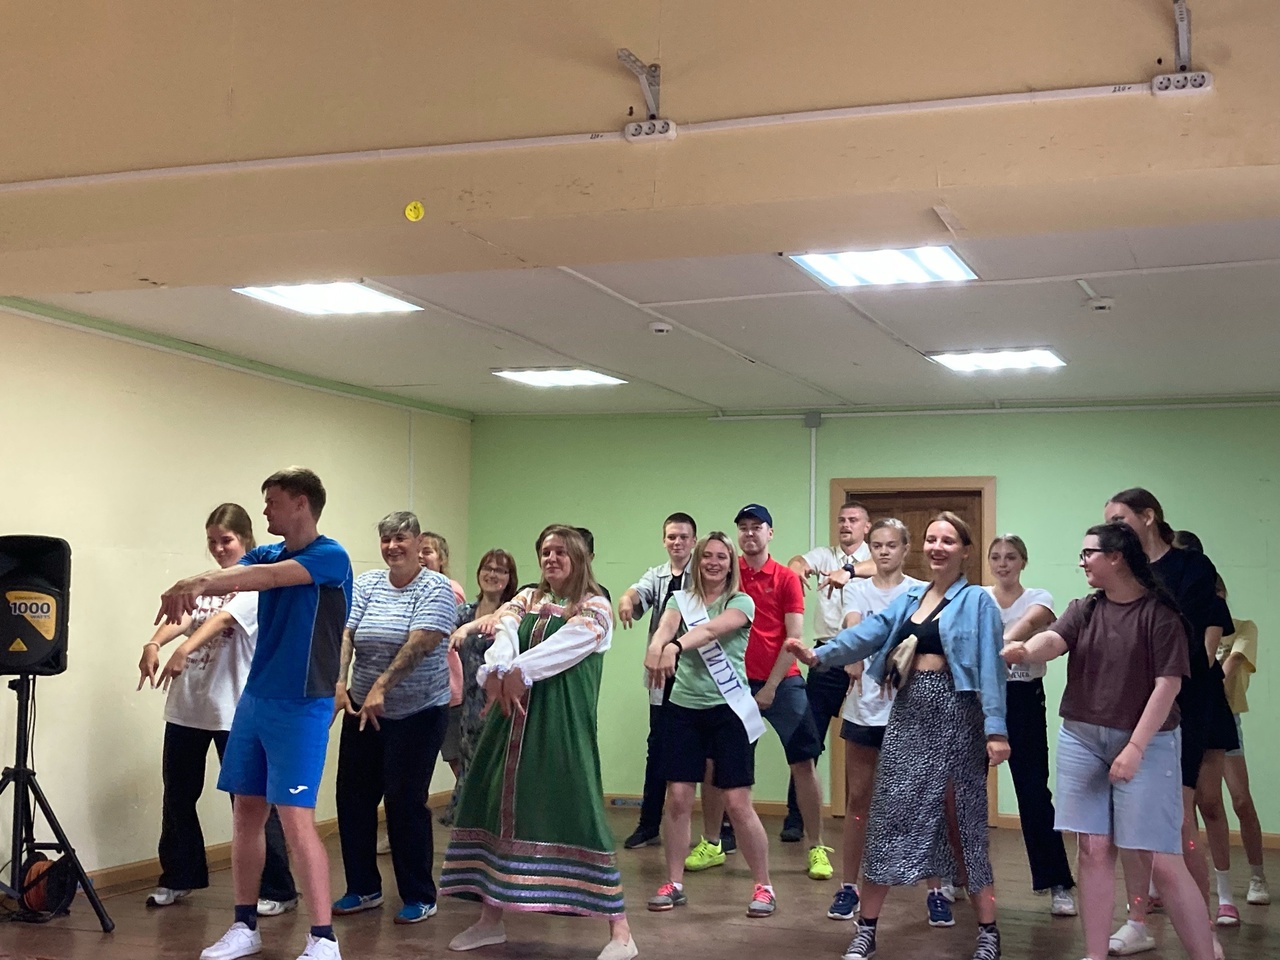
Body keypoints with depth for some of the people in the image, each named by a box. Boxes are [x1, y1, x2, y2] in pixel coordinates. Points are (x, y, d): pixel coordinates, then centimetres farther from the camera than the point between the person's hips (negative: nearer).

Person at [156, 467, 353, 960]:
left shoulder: (330, 557, -10)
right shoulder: (266, 554, 12)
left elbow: (269, 577, -26)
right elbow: (231, 577, -7)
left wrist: (201, 582, -36)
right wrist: (189, 587, -29)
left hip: (302, 706, -7)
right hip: (255, 699, 7)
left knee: (296, 821, -9)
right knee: (246, 813, 10)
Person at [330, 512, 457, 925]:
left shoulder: (435, 588, -9)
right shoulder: (365, 584, 5)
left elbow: (420, 643, -21)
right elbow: (345, 633, -6)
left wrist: (381, 686, -28)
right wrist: (338, 683, -21)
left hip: (418, 712, -5)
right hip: (363, 708, 5)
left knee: (405, 801, -2)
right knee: (353, 796, 7)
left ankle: (419, 898, 12)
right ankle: (363, 888, 23)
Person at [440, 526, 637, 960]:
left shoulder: (595, 608, 2)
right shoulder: (526, 599, 16)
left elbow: (564, 645, -17)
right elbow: (504, 633, -5)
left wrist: (519, 672, -28)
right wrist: (497, 670, -25)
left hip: (562, 725, -6)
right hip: (514, 718, 6)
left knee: (576, 813, -11)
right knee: (498, 805, 7)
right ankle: (491, 919, 21)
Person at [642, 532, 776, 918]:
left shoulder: (741, 603, -2)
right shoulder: (681, 599, 8)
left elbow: (711, 629, -22)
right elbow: (666, 626, -15)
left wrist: (676, 647, -42)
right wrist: (656, 646, -40)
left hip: (729, 709, -3)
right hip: (685, 708, 3)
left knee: (738, 803, -3)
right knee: (678, 798, 2)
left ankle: (763, 886, 9)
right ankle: (674, 883, 16)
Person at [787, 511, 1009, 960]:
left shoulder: (977, 601, -4)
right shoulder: (909, 598, 12)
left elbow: (990, 666, -12)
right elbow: (869, 633, -1)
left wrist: (995, 727, -21)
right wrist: (820, 654, -18)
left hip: (955, 714, -5)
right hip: (908, 713, 5)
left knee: (968, 819, 1)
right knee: (888, 817, 5)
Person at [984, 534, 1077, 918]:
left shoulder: (1038, 598, -1)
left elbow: (1031, 620, -24)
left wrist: (1003, 642, -45)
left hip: (1023, 698, -2)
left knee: (1034, 792, -4)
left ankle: (1057, 884, 4)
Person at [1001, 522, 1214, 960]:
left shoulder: (1159, 612, -7)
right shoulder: (1084, 610, 8)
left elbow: (1167, 684, -12)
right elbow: (1053, 639, -11)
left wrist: (1135, 748, -17)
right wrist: (1025, 651, -35)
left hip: (1146, 742, -5)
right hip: (1081, 739, 5)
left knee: (1164, 861, -7)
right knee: (1094, 850, 6)